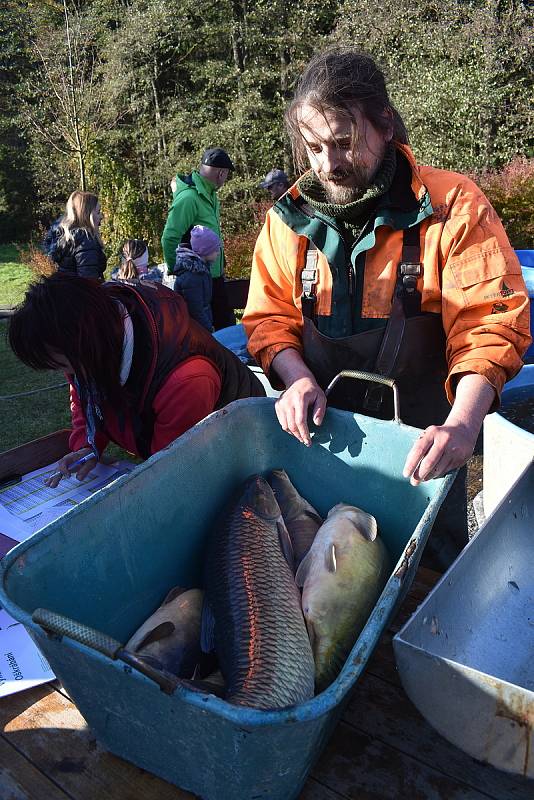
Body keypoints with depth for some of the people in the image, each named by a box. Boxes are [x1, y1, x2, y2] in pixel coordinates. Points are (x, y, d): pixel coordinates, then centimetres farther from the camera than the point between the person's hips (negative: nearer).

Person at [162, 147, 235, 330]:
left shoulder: (210, 195, 11)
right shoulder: (189, 197, -18)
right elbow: (169, 238, -21)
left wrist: (221, 265, 15)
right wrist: (177, 271, -14)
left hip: (215, 276, 9)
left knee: (226, 322, 15)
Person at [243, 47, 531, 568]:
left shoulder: (453, 206, -10)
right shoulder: (290, 217, 0)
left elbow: (490, 322, -15)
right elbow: (269, 316, 2)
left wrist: (463, 422, -30)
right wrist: (296, 378, -18)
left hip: (422, 444, -2)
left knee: (436, 555, 16)